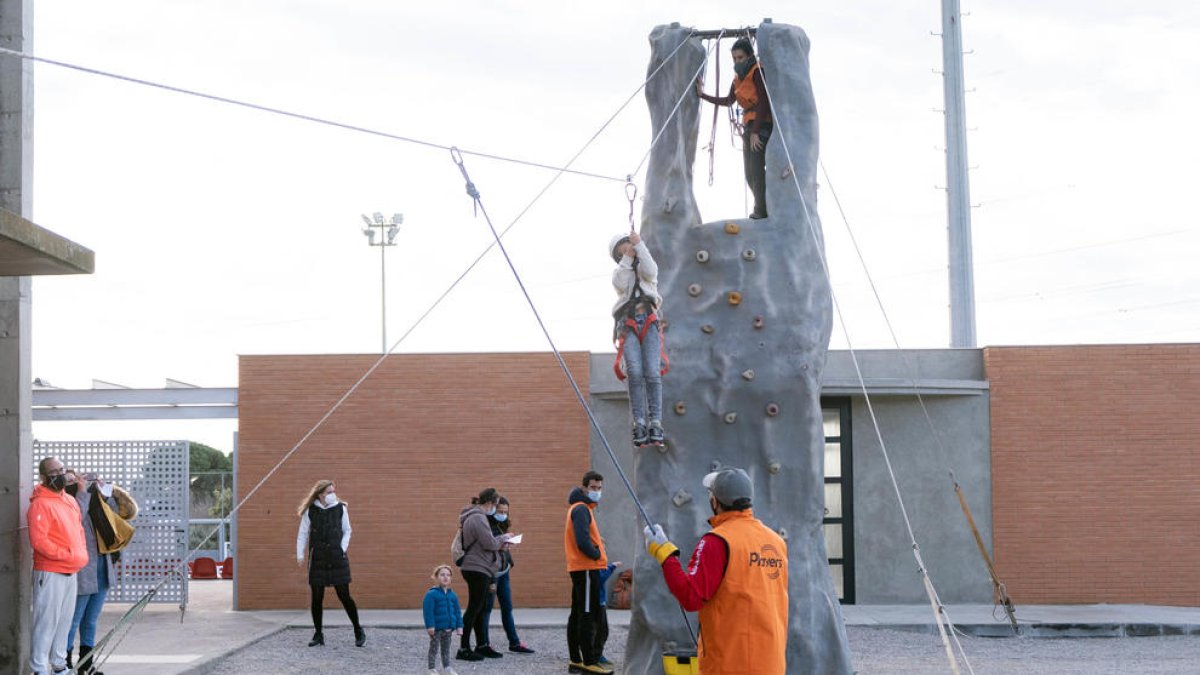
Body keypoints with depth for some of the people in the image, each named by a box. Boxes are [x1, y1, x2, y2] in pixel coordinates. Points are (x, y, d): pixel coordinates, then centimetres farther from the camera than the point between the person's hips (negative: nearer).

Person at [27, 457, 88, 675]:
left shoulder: (70, 501, 12)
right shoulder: (40, 504, -13)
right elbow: (38, 541, -19)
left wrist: (81, 555, 8)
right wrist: (66, 555, -18)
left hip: (71, 572, 8)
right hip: (50, 573, -8)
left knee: (65, 620, 14)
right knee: (47, 620, -6)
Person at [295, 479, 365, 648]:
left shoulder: (340, 509, 2)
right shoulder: (310, 511, 1)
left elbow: (347, 531, 10)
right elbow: (303, 534, 7)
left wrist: (342, 549, -3)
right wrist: (300, 555, 0)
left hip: (337, 558, -1)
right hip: (317, 559, 1)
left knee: (344, 596, -1)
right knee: (317, 598, 1)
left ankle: (359, 631, 12)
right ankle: (318, 635, 13)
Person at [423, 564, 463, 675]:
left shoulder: (452, 595, 7)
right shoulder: (431, 594, -12)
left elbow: (457, 612, 11)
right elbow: (428, 611, -16)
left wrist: (459, 626, 7)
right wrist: (430, 626, -20)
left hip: (449, 628, 6)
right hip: (436, 628, -6)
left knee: (446, 649, 16)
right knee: (434, 648, 2)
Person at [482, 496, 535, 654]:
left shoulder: (502, 527, 15)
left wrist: (509, 565, 16)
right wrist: (499, 546, -24)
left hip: (503, 572, 8)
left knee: (507, 608, 10)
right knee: (486, 608, -2)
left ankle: (514, 643, 14)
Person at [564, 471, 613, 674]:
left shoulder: (580, 508, 19)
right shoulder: (582, 509, -13)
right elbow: (583, 542, -22)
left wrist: (597, 552, 7)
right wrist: (598, 555, -9)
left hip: (580, 569, 10)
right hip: (587, 568, -10)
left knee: (577, 616, 12)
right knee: (588, 616, -9)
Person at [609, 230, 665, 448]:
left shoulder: (645, 265, 22)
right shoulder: (619, 272, 24)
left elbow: (650, 271, -4)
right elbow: (621, 284, -1)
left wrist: (639, 245, 3)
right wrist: (627, 258, 3)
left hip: (649, 324, 0)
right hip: (628, 326, 0)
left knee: (652, 373, -17)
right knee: (635, 373, -19)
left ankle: (655, 423, -22)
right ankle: (639, 424, -22)